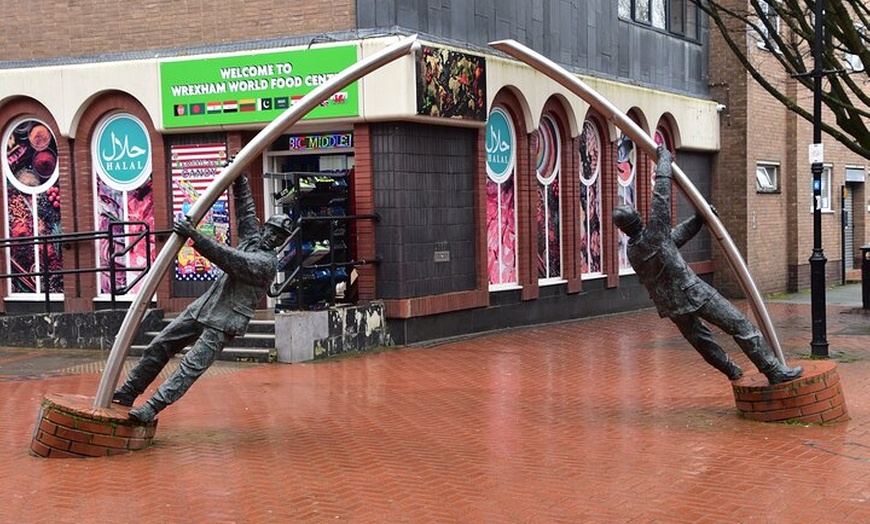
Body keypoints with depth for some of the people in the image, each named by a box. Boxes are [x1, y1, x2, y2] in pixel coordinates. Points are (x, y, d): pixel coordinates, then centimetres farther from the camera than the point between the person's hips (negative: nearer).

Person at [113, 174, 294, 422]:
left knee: (191, 367, -17)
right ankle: (127, 393, 15)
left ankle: (152, 408, -21)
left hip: (223, 322, -9)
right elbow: (245, 208, 20)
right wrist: (239, 178, 14)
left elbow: (228, 258, -25)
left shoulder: (267, 262, -15)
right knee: (159, 346, 7)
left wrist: (194, 235, -30)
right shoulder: (252, 239, 11)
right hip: (201, 308, 9)